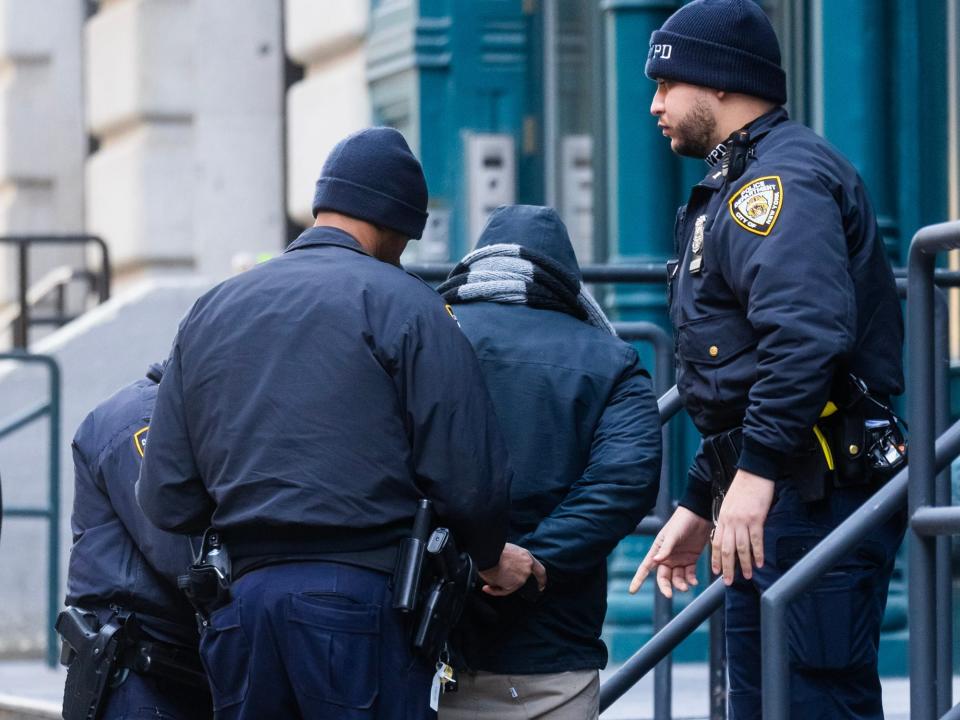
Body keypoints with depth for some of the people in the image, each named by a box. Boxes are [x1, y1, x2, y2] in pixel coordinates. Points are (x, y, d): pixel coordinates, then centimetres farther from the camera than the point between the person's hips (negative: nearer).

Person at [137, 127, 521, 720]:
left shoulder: (210, 311, 15)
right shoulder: (404, 305, -2)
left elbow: (165, 500, 12)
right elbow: (468, 477, -7)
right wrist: (491, 559, 13)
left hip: (242, 601, 5)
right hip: (361, 599, -5)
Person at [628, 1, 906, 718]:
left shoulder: (782, 177, -11)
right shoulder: (743, 182, 25)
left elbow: (805, 332, -28)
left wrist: (757, 470, -31)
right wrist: (698, 505, 29)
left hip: (816, 495, -11)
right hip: (776, 500, 11)